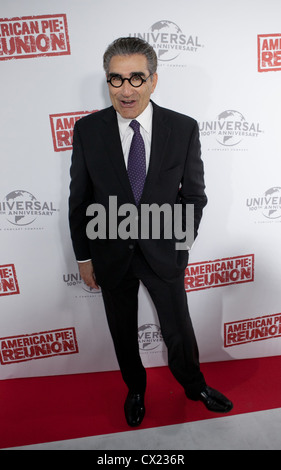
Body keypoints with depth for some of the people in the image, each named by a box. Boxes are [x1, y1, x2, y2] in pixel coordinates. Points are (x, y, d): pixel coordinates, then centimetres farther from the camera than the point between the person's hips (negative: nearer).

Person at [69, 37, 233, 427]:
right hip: (111, 254, 1)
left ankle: (194, 385, 49)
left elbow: (194, 194, -1)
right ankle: (135, 389, 51)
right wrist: (83, 256, 1)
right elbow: (79, 199, -2)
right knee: (123, 333, 20)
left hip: (163, 251, 0)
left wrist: (179, 244, -2)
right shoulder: (87, 130, -8)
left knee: (179, 330, 16)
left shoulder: (184, 129, -9)